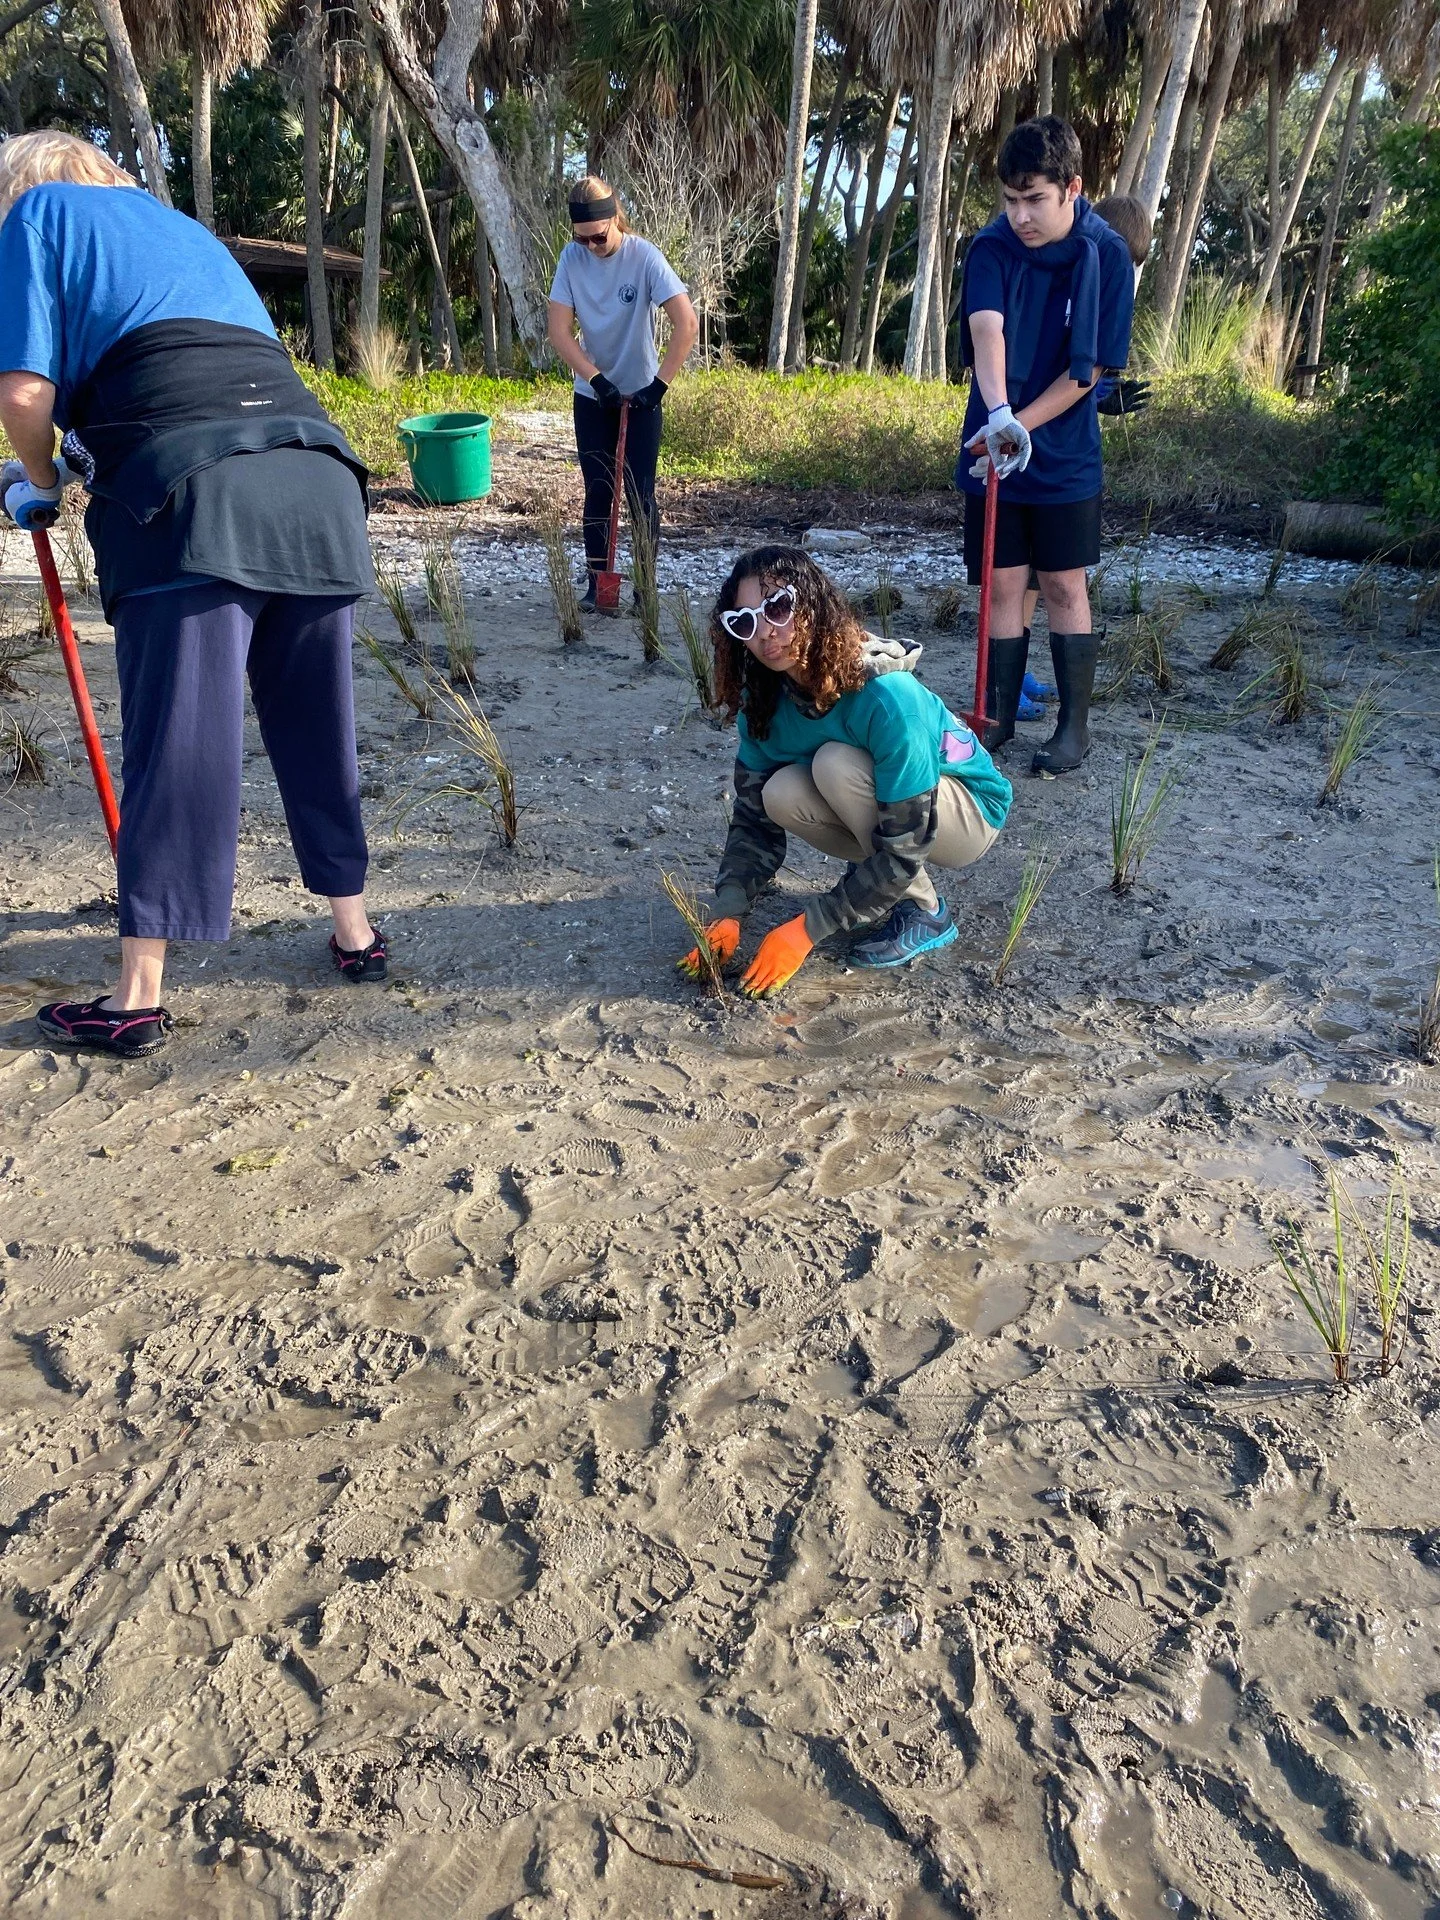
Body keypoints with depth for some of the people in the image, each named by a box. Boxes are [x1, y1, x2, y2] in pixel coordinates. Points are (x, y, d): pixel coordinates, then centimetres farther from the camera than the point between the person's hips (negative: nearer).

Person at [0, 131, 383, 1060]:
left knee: (177, 739, -5)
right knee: (317, 721, 14)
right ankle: (355, 932, 24)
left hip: (195, 494, -6)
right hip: (316, 479, 6)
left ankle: (139, 996, 2)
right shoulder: (186, 226, 34)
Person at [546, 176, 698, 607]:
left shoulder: (644, 257, -15)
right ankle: (597, 583, 13)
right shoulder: (571, 257, -7)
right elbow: (560, 331, -8)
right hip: (592, 396, 3)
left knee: (640, 493, -1)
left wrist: (660, 384, -21)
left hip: (640, 396, -2)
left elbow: (687, 324, -20)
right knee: (598, 492, 5)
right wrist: (597, 379, -17)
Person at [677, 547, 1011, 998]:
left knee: (836, 763, -31)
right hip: (878, 807, 5)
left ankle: (924, 913, -12)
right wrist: (728, 914, -25)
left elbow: (904, 847, -32)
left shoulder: (888, 696, -34)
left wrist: (807, 929, -31)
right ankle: (873, 877, 3)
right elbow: (754, 814, -10)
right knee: (781, 794, -24)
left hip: (972, 812, -5)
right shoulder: (764, 698, -14)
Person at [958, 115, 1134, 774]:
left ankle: (1075, 724, 15)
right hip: (992, 448, 1)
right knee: (1004, 584, 6)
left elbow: (1088, 370, -11)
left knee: (1063, 585, 5)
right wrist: (998, 413, -44)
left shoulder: (1106, 255, -9)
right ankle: (999, 714, 18)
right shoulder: (992, 247, -8)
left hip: (1065, 454, -1)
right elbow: (985, 329, -27)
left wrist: (1021, 426, -20)